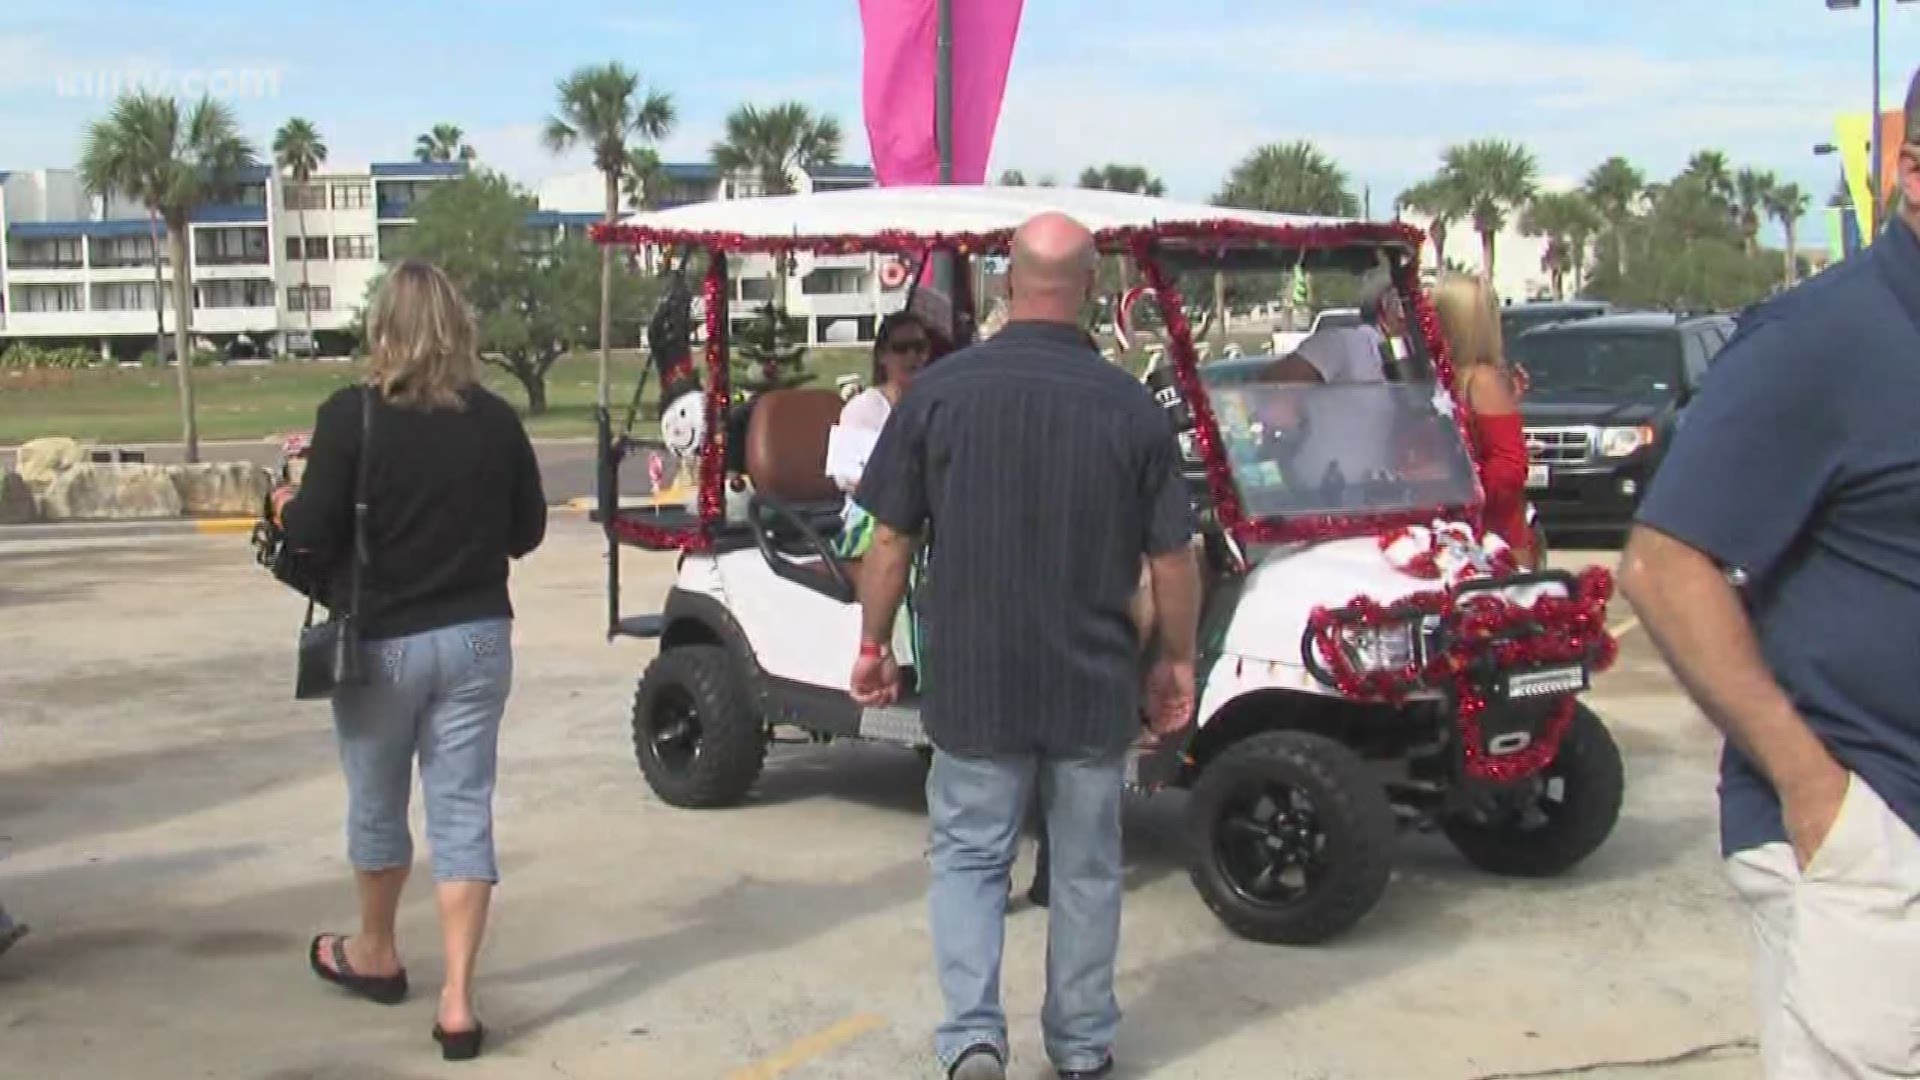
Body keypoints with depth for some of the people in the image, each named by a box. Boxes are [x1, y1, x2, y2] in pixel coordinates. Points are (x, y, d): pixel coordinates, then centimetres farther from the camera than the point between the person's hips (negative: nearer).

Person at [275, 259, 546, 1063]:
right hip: (476, 638, 2)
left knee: (376, 806, 18)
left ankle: (374, 955, 39)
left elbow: (314, 534, -14)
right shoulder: (495, 420, -2)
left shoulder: (350, 416, -13)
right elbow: (527, 531, 6)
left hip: (382, 642, -2)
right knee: (463, 813, 4)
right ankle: (457, 1000, 0)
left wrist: (287, 508, 7)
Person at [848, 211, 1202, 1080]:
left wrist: (874, 644, 10)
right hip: (1095, 684, 1)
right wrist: (1177, 661, 11)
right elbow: (1173, 559, -3)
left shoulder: (940, 391, -7)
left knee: (968, 855, 13)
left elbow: (890, 538, -3)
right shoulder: (1130, 406, -7)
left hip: (970, 681, 0)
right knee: (1086, 867, 15)